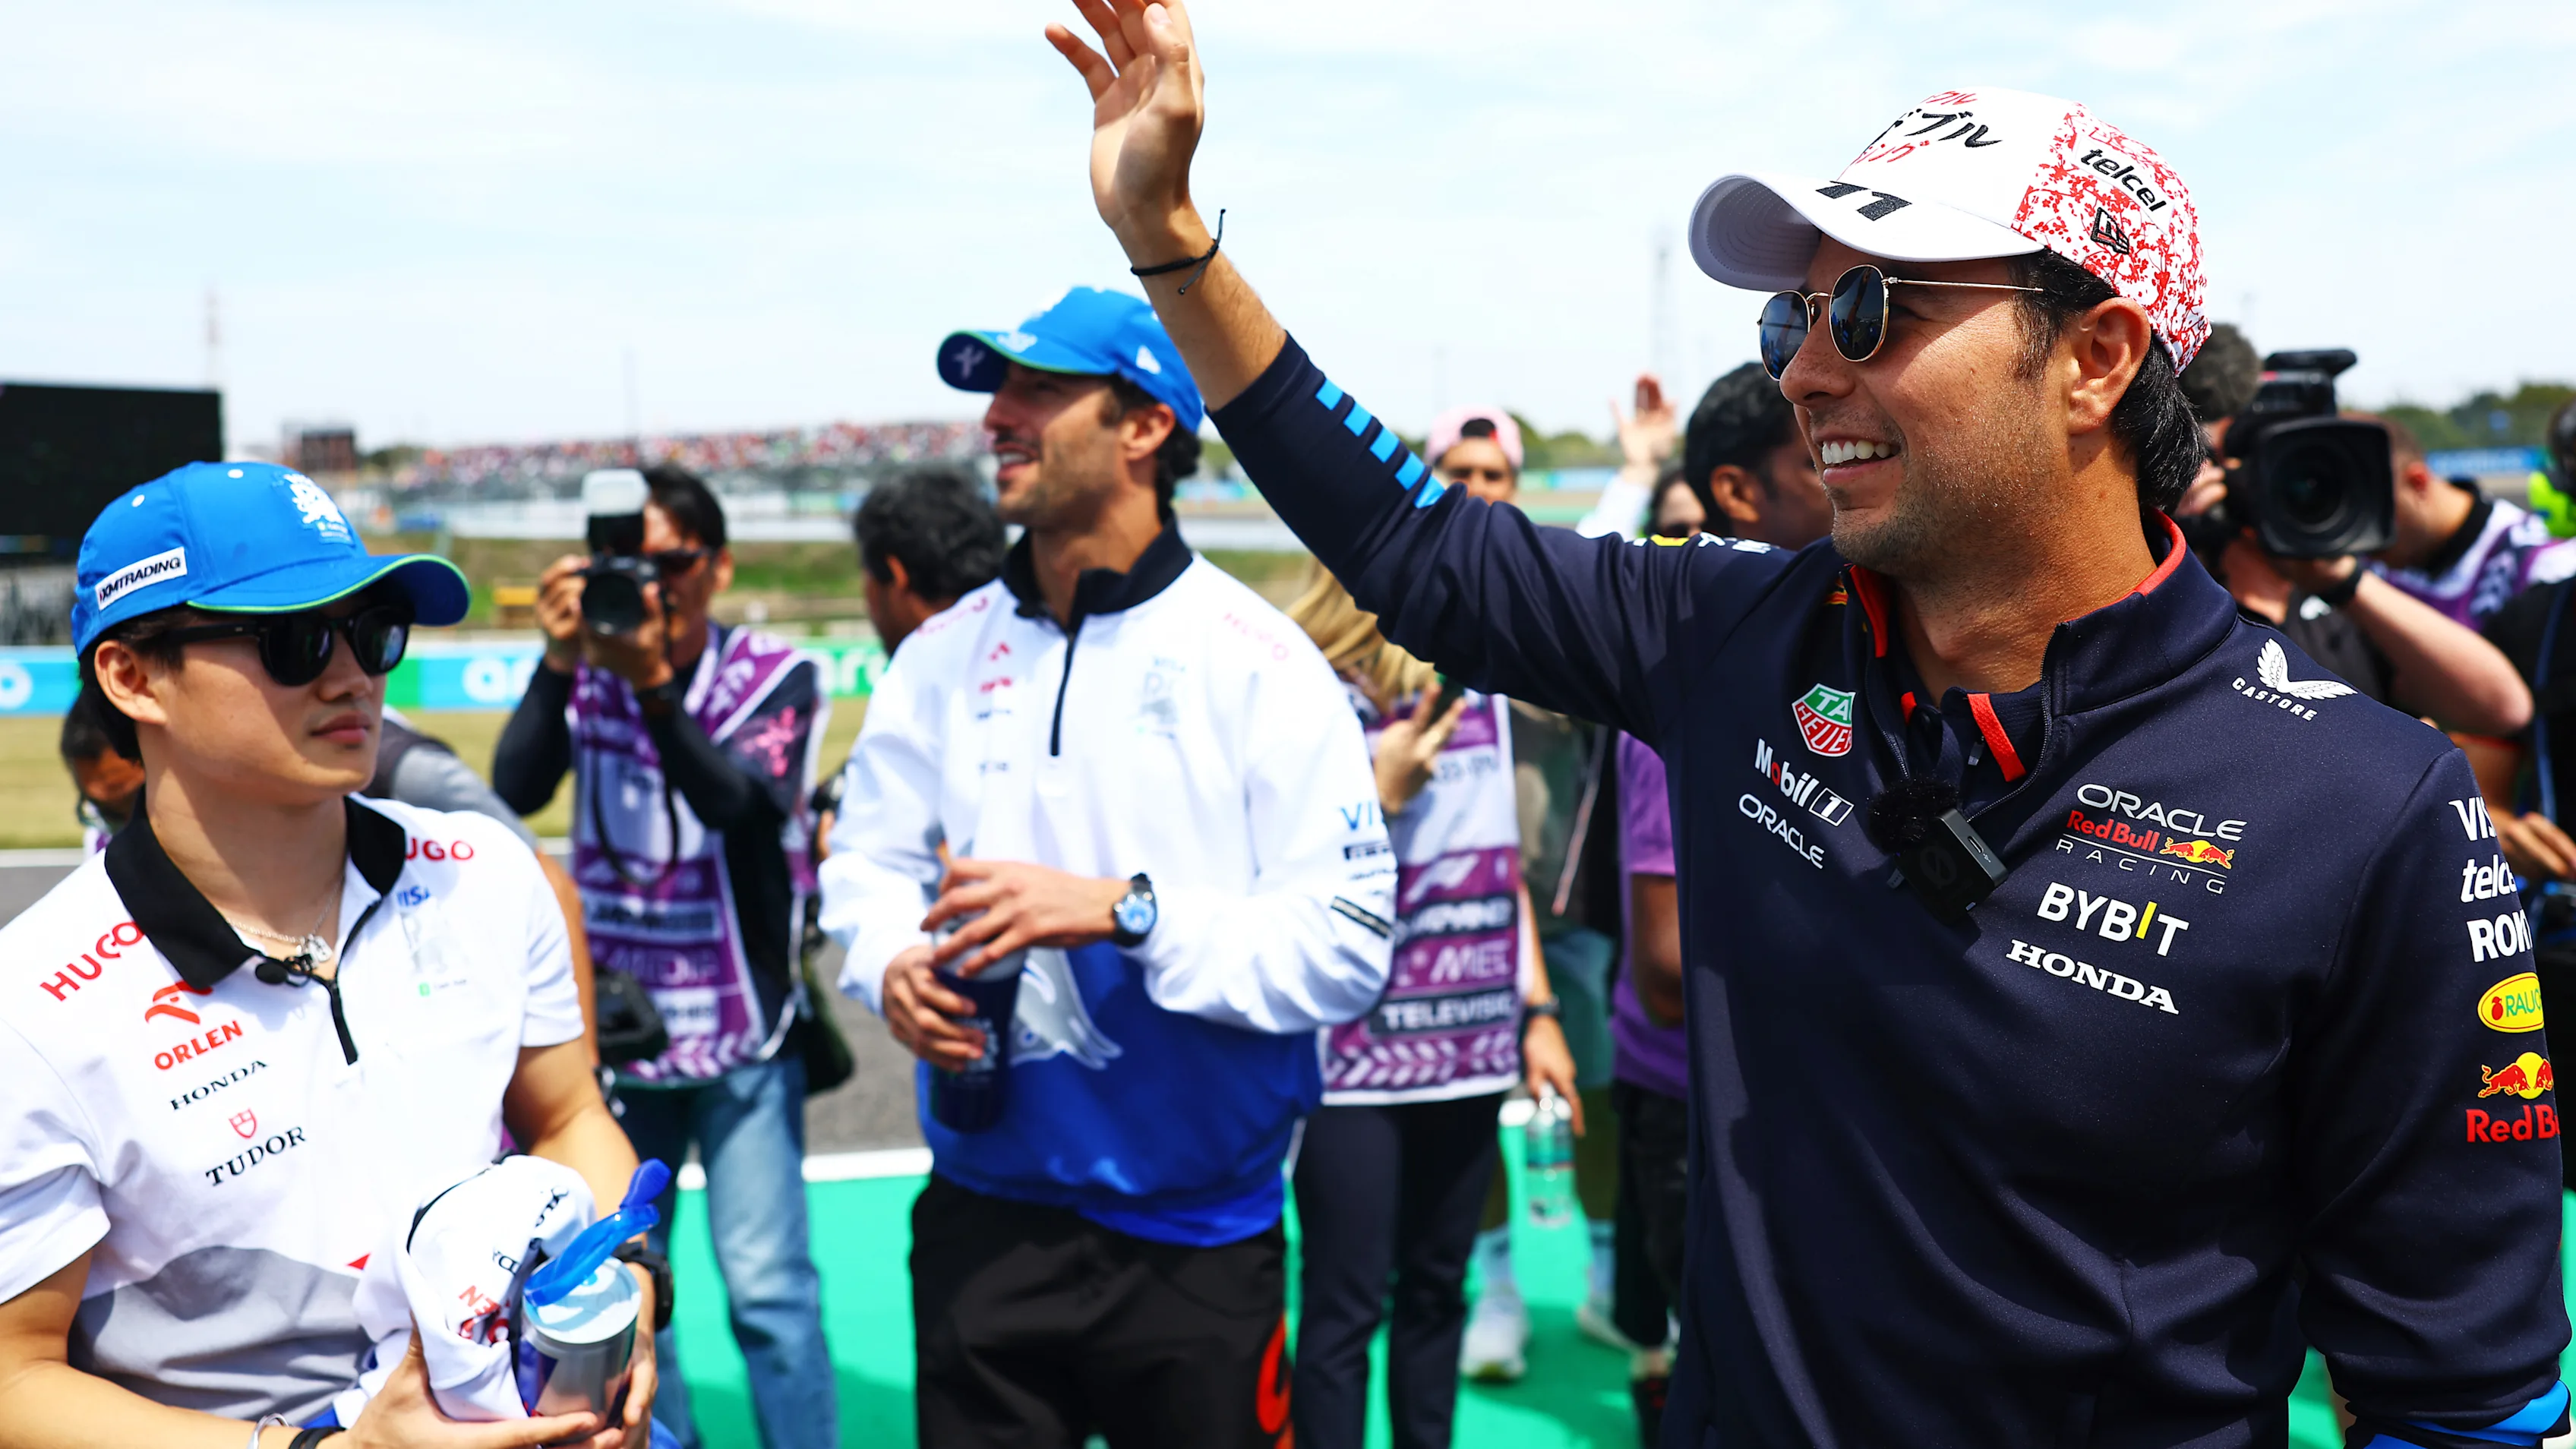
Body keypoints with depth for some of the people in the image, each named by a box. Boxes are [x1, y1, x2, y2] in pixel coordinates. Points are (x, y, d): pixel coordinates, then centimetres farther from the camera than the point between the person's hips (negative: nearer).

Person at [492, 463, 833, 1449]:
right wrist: (560, 663, -29)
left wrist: (654, 682, -36)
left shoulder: (777, 676, -7)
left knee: (767, 1291, -4)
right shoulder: (584, 669, -1)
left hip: (740, 1038, -3)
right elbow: (515, 792, -16)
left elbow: (739, 803, -24)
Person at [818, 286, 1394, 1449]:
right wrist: (892, 963, -11)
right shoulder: (945, 653, 6)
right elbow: (870, 860, 10)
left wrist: (1123, 910, -24)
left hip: (1198, 1237, -3)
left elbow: (1347, 941, -15)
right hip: (983, 1217, 4)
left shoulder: (1257, 659, -10)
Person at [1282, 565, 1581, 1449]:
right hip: (1353, 1056, -6)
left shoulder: (1477, 694, 10)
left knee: (1436, 1290, 14)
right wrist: (1384, 797, -19)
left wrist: (1537, 1011, 13)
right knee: (1347, 1305, 1)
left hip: (1469, 1048, 6)